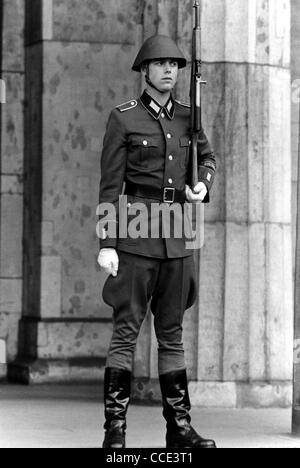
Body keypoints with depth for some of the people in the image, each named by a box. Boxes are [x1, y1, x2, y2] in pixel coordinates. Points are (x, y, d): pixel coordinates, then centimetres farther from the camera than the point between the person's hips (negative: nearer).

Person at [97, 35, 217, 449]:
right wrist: (107, 243, -10)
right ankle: (115, 430, -6)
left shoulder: (187, 117, 10)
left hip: (177, 238, 5)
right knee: (126, 332, -6)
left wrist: (203, 185, -3)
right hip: (136, 232, -5)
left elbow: (207, 157, 22)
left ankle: (179, 427, 11)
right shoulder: (123, 119, -3)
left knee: (172, 333, 8)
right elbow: (110, 185, -5)